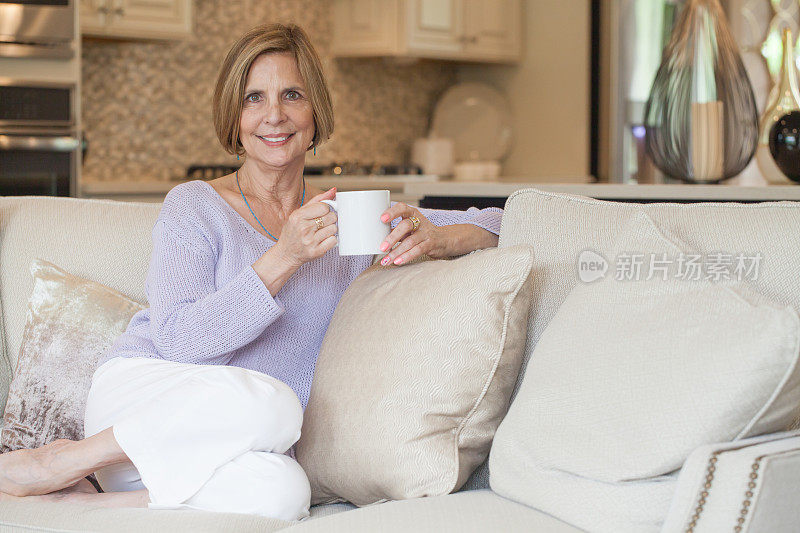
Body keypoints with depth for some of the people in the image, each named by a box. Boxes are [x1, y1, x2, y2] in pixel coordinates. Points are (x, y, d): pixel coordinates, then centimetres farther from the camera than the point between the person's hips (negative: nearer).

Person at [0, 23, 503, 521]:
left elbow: (493, 224, 11)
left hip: (235, 444, 3)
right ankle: (60, 462, -18)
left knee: (283, 492, -35)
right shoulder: (194, 205, 1)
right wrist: (284, 258, -21)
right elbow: (179, 339, -12)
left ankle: (84, 501, -18)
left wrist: (433, 238, -13)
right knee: (271, 402, -37)